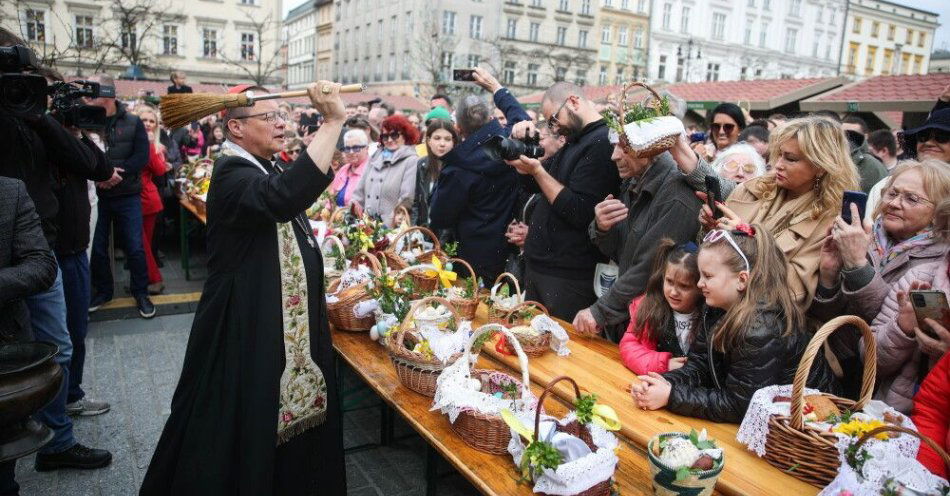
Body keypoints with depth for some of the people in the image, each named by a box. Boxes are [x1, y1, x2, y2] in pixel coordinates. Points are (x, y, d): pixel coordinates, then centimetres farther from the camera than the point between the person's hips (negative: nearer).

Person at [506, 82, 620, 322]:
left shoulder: (603, 143, -16)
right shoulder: (574, 142, 15)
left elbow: (581, 214, -23)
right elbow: (531, 186, 21)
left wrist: (537, 170, -18)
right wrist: (524, 143, 5)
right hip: (538, 266, 9)